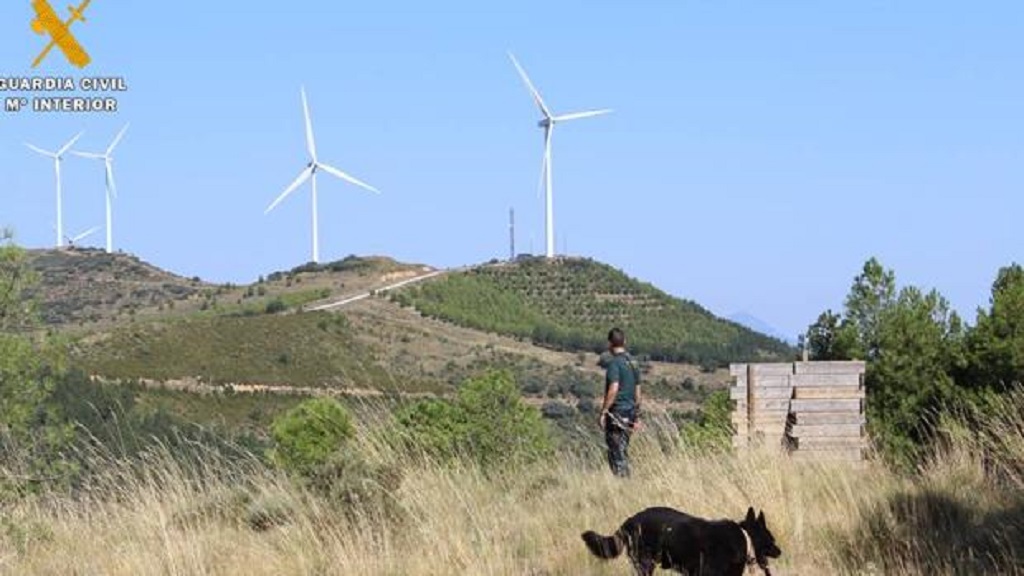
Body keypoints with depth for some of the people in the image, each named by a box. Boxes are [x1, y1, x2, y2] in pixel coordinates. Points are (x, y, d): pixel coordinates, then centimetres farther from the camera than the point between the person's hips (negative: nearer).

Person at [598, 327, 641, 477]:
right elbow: (637, 392, 17)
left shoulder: (615, 363, -12)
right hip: (630, 413, 8)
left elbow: (613, 390, -22)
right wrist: (636, 416, 23)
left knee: (617, 453, -5)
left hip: (617, 413, -8)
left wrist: (603, 412, -19)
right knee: (623, 452, 14)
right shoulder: (633, 363, 13)